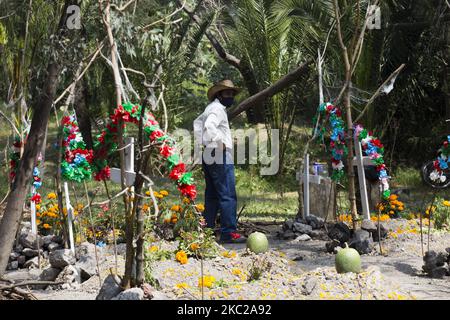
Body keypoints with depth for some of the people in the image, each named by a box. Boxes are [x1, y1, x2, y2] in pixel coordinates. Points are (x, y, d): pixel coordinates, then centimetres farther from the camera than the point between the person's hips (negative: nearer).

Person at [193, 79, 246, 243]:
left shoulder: (210, 108, 20)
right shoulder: (218, 108, -10)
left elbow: (197, 123, 31)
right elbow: (209, 126, -28)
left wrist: (203, 142, 20)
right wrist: (220, 143, -20)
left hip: (209, 156, 10)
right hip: (220, 157, -10)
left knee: (212, 196, 12)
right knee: (228, 196, -10)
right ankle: (228, 232, -11)